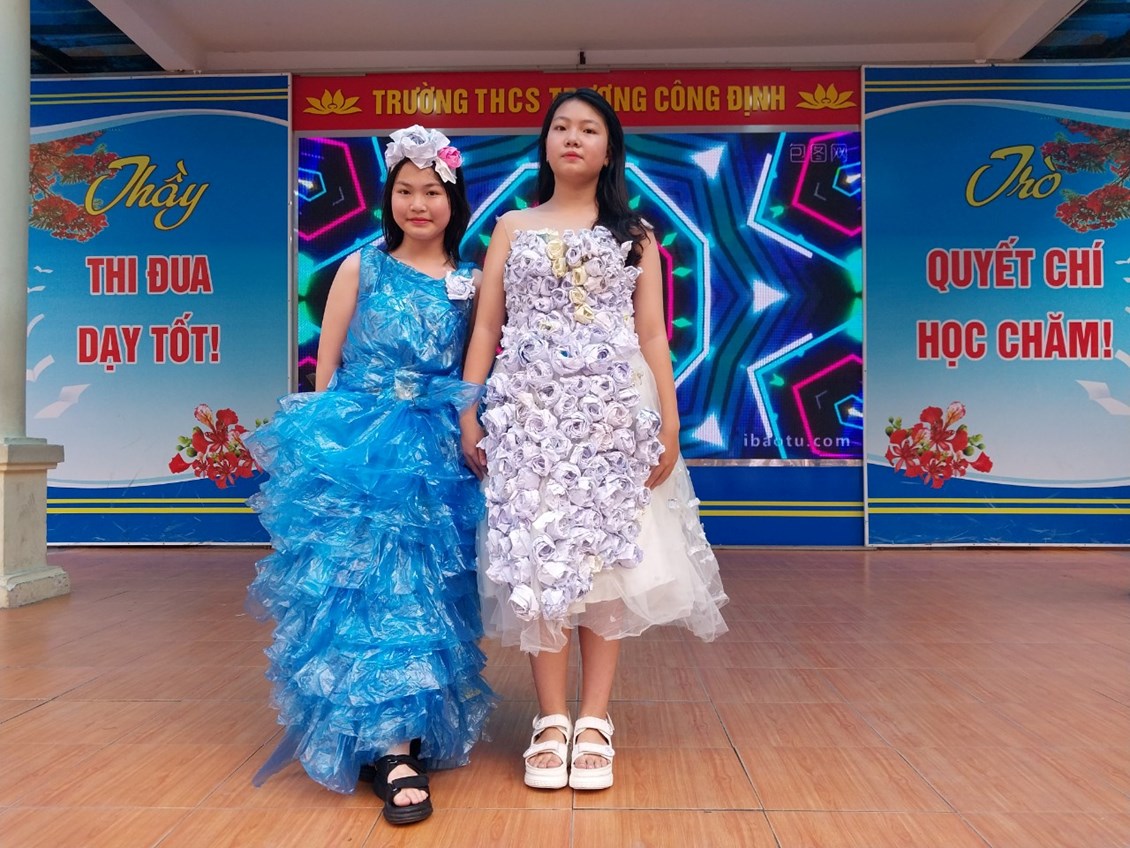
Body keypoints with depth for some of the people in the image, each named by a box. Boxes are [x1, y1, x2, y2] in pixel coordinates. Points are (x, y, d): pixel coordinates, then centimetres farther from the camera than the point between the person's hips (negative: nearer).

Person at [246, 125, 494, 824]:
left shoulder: (471, 283, 9)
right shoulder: (361, 268, 6)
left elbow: (479, 374, 11)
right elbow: (326, 364, 5)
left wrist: (474, 432, -1)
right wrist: (324, 439, 0)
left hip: (438, 451, 2)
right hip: (355, 445, -1)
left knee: (423, 581, 2)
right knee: (366, 579, -9)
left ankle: (396, 737, 18)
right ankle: (393, 745, -3)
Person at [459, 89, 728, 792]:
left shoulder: (634, 233, 12)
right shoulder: (512, 228, 14)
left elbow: (653, 333, 6)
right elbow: (485, 326, 8)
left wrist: (668, 422, -3)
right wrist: (468, 415, -1)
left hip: (613, 410, 0)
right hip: (528, 409, 1)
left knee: (607, 555, -1)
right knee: (538, 556, -2)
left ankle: (595, 721, 10)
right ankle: (552, 720, 9)